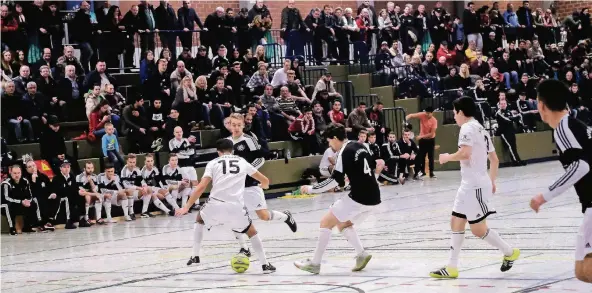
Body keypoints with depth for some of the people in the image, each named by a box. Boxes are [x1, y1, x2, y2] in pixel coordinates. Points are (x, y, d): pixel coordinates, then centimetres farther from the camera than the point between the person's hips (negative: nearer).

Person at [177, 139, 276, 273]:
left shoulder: (213, 163, 12)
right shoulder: (242, 162, 18)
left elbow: (201, 187, -1)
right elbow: (265, 181, 27)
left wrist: (187, 207, 2)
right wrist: (263, 186, 53)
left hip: (215, 205, -1)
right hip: (236, 207, 1)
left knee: (199, 220, 32)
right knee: (252, 232, 26)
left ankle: (195, 256, 28)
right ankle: (265, 265, 16)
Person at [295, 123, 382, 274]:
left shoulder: (345, 153, -11)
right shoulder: (360, 147, 13)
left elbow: (335, 180, -16)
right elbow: (372, 167, 23)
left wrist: (311, 189, -7)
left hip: (359, 198, -8)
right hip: (373, 197, 8)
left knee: (326, 222, 0)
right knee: (342, 224, 23)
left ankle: (315, 263, 0)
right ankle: (362, 254, 8)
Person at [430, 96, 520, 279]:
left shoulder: (468, 128, -13)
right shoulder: (481, 129, 17)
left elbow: (465, 153, -28)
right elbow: (494, 159, 21)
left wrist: (447, 157, -11)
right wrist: (491, 182, 27)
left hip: (475, 186, -10)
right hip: (469, 185, 10)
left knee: (478, 229, -4)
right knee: (456, 223, 9)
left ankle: (509, 252, 9)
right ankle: (451, 268, 8)